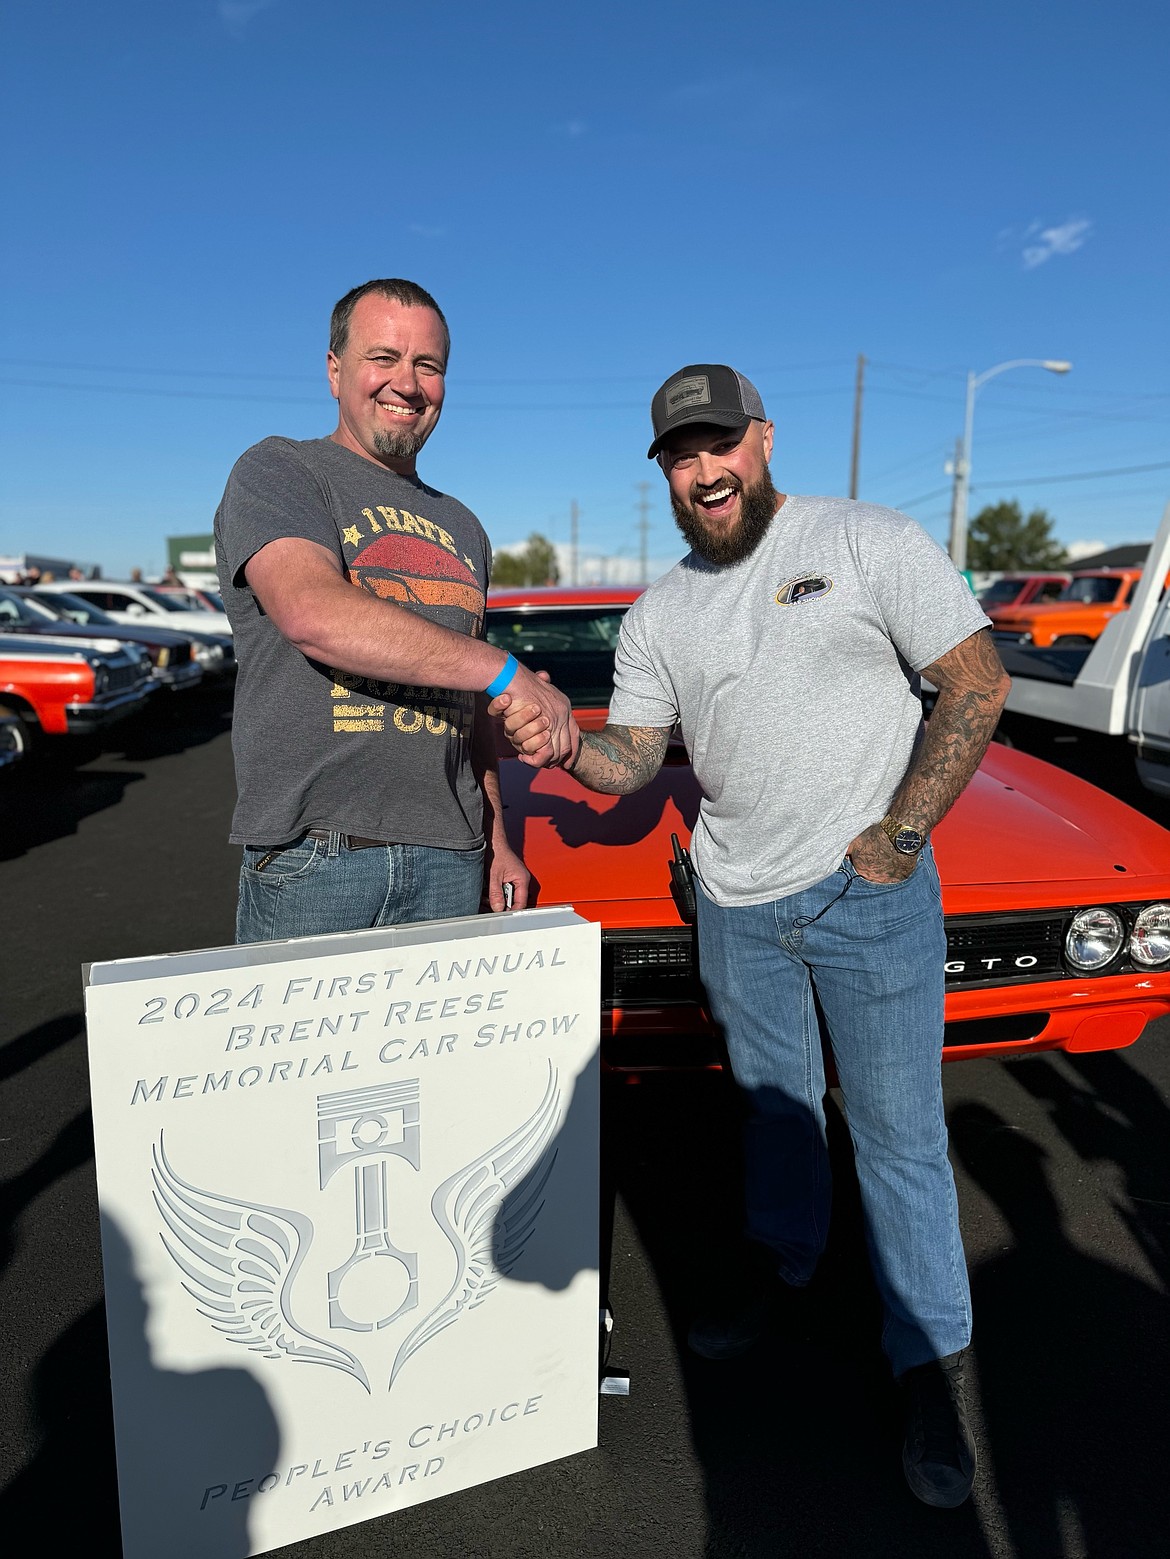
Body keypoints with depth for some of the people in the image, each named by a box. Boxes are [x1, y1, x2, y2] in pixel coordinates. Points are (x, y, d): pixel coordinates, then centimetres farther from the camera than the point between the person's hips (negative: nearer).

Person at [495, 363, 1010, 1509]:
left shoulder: (869, 542, -6)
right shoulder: (658, 615, 6)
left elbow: (977, 682, -7)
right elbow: (632, 761, 4)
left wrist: (900, 833, -13)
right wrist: (564, 747, -18)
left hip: (869, 893, -4)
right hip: (736, 902, 4)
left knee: (897, 1131, 4)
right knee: (774, 1106, 20)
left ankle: (931, 1368, 22)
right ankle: (780, 1265, 43)